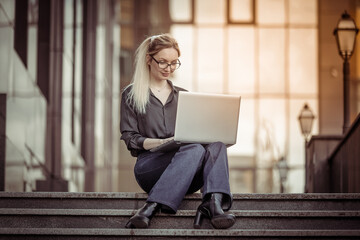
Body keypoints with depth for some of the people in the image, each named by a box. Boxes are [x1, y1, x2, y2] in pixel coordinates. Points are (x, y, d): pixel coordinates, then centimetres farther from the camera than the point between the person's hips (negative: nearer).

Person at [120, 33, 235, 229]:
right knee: (194, 150, -35)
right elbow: (129, 138, 4)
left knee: (217, 144, -28)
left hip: (188, 177, 4)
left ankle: (213, 203, -52)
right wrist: (161, 143, -15)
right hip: (150, 165, -4)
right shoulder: (131, 95, 14)